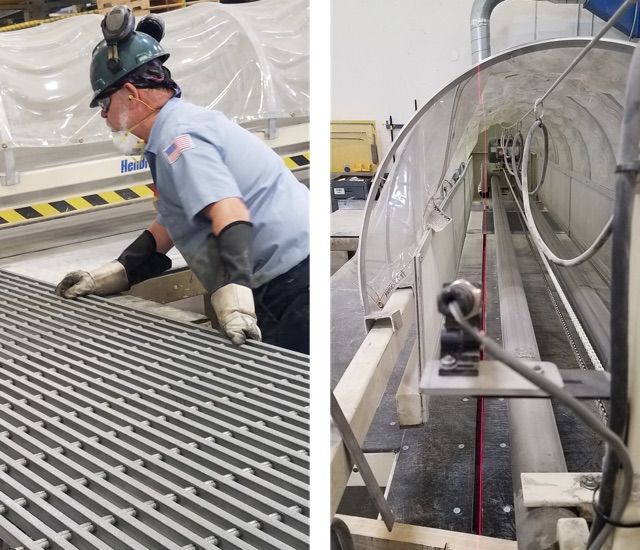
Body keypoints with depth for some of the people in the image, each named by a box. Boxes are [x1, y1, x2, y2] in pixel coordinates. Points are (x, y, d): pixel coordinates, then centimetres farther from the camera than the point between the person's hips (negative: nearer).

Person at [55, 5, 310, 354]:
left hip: (292, 283, -10)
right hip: (280, 284, 10)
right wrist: (111, 276, 21)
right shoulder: (183, 123, 19)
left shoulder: (178, 136, -13)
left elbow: (229, 214, -29)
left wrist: (234, 297, -39)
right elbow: (169, 225, 25)